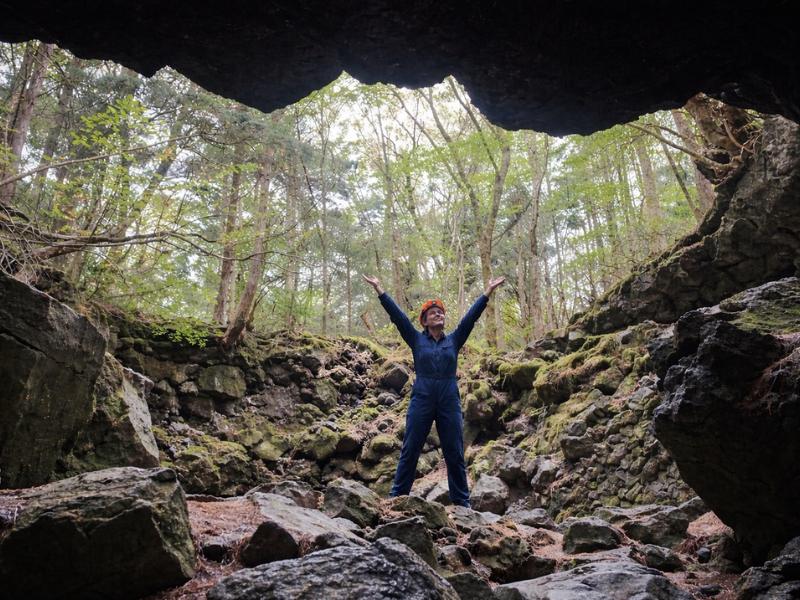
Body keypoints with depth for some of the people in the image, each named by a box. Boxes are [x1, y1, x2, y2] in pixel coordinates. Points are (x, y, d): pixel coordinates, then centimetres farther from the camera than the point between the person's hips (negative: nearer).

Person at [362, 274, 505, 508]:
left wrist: (488, 291, -3)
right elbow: (396, 315, -1)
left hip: (449, 401, 1)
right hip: (421, 399, -1)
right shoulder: (416, 339, 5)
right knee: (409, 451, 5)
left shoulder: (454, 340, 9)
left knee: (455, 454, 7)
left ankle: (462, 501, 16)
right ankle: (397, 496, 14)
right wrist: (379, 289, -7)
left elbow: (472, 315, 3)